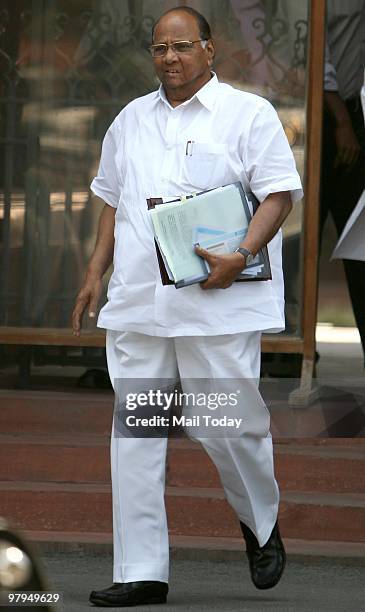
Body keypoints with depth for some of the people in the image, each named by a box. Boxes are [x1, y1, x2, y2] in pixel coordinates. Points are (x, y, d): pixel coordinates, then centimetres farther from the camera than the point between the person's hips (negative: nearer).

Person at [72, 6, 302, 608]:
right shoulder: (131, 120, 18)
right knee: (134, 434, 0)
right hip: (136, 304, 5)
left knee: (229, 423, -4)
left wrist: (240, 257, -18)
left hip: (218, 304, -5)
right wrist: (96, 273, 15)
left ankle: (261, 525, 26)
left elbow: (279, 194, -4)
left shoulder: (248, 113, 1)